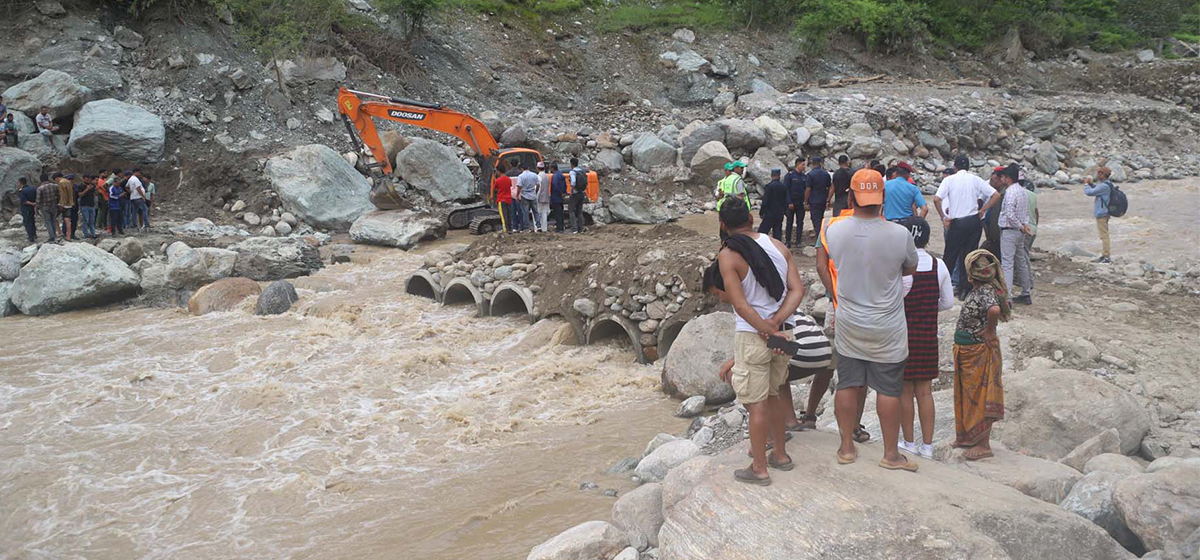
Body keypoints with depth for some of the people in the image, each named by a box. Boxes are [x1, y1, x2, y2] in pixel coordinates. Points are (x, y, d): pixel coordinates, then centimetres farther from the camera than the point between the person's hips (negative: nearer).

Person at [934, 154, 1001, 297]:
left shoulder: (949, 180, -3)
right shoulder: (976, 179, 4)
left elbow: (936, 199, -15)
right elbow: (996, 195, -1)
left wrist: (943, 218, -7)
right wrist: (982, 210, 4)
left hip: (957, 222, -3)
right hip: (974, 220, 3)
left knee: (950, 255, 7)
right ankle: (965, 288, 11)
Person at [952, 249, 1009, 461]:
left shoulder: (985, 291, -23)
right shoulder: (978, 290, 6)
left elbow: (994, 310, -43)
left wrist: (989, 331, -28)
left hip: (979, 353, -9)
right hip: (967, 352, 9)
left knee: (979, 397, 0)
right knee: (967, 396, 19)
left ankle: (983, 445, 10)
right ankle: (967, 436, 32)